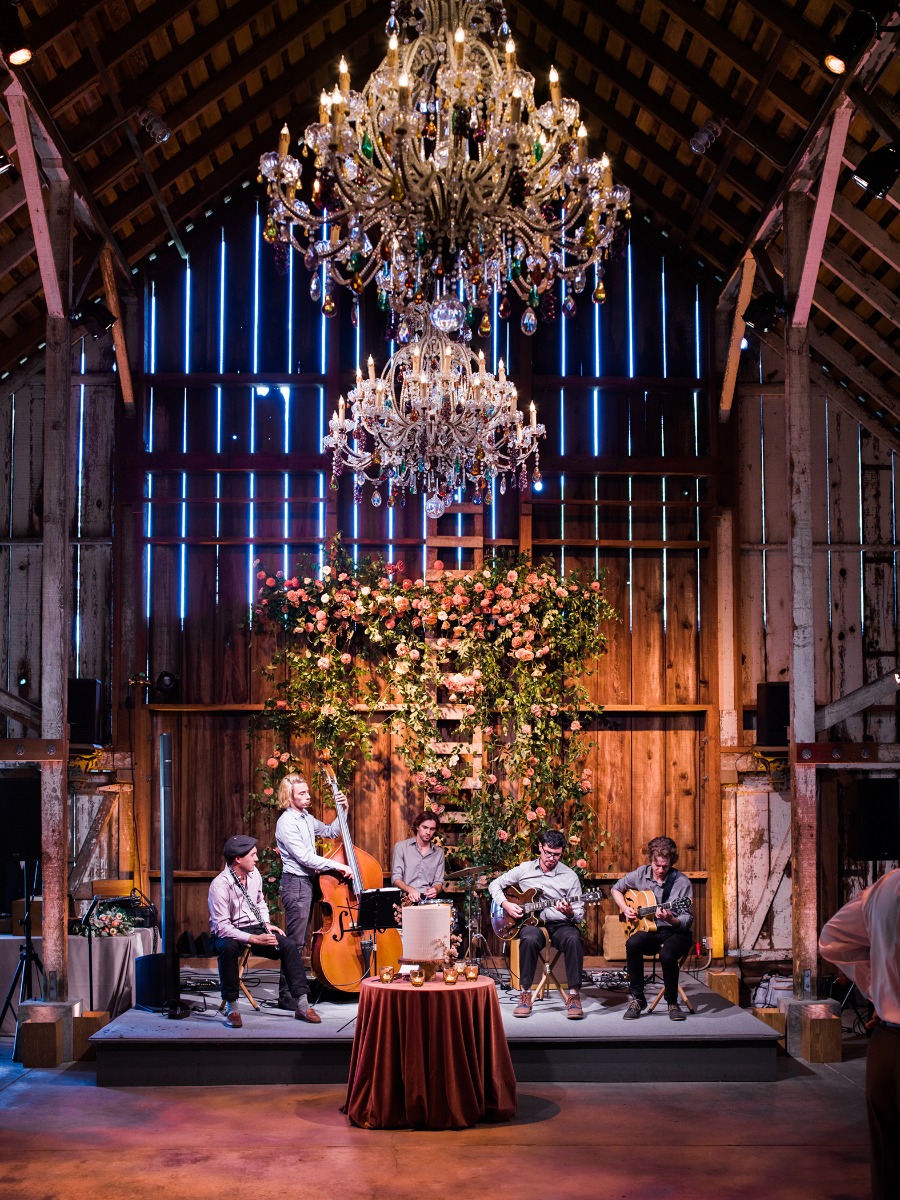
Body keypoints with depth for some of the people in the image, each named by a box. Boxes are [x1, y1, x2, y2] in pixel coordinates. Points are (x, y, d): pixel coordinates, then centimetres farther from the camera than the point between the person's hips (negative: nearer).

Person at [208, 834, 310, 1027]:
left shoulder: (254, 874, 1)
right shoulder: (220, 885, -22)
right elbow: (222, 927, -26)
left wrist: (266, 924, 1)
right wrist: (254, 939, -30)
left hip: (254, 928, 6)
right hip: (228, 934, -6)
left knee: (288, 945, -15)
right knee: (229, 947, -40)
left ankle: (300, 1005, -12)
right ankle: (231, 1007, -26)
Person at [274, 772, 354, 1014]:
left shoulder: (306, 818, 12)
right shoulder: (287, 822, -15)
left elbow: (330, 831, 28)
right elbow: (304, 857, -20)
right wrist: (338, 866, -19)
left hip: (306, 882, 9)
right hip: (295, 884, -9)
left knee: (297, 941, 13)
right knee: (295, 942, -9)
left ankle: (287, 994, 20)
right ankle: (297, 996, -8)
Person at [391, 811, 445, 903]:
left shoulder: (439, 853, 15)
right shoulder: (401, 847, 5)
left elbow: (439, 881, 14)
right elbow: (396, 878, -1)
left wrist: (435, 890, -12)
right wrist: (410, 889, -22)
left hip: (428, 899, 2)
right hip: (406, 898, -2)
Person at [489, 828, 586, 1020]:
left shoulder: (570, 876, 4)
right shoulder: (524, 869, 7)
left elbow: (580, 913, 4)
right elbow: (495, 884, 15)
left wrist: (570, 913, -20)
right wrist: (506, 904, -2)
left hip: (560, 924, 0)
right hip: (532, 922, 0)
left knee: (573, 939, -35)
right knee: (530, 940, -37)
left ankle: (574, 995, -28)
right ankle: (525, 994, -24)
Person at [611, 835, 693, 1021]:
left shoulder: (682, 882, -9)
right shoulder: (641, 875, 2)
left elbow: (687, 921, -12)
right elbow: (615, 889, 20)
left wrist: (671, 920, -33)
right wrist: (625, 909, 3)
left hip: (676, 932, -3)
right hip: (651, 931, 3)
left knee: (667, 954, -37)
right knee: (632, 944, -32)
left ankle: (672, 1003, -11)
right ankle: (637, 999, -17)